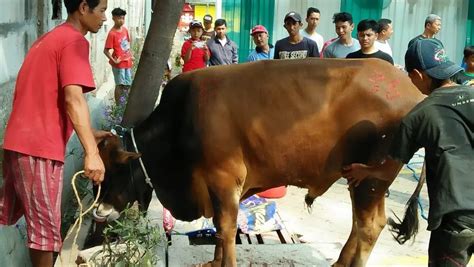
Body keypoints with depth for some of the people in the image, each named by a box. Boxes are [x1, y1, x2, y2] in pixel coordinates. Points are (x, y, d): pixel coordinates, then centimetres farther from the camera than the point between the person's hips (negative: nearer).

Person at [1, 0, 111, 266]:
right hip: (40, 147, -9)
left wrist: (89, 133, 26)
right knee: (45, 227, 1)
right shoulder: (75, 41, -11)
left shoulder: (49, 38, 19)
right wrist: (92, 152, -31)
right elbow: (73, 99, -24)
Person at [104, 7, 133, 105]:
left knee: (127, 85, 13)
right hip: (119, 64, -7)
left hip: (127, 62, 7)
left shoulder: (125, 29, 5)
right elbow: (106, 50, -17)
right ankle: (118, 106, 10)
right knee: (120, 85, 0)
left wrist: (130, 54, 13)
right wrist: (114, 61, -20)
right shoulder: (112, 33, -17)